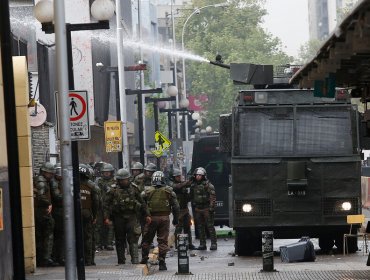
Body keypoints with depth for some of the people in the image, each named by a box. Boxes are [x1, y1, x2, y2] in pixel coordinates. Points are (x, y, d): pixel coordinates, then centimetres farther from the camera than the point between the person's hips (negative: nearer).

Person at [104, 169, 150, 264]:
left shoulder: (134, 189, 7)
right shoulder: (113, 190, 0)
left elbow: (142, 203, 16)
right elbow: (106, 204, -1)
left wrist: (146, 214, 13)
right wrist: (106, 217, -12)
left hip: (132, 217, 0)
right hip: (118, 218, 0)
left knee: (133, 240, -10)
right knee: (120, 241, 7)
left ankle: (135, 260, -14)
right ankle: (121, 262, 14)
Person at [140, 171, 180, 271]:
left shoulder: (147, 191, -1)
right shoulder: (168, 191, 1)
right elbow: (175, 206, 2)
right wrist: (176, 219, 10)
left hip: (151, 218, 0)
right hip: (165, 218, 0)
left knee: (146, 240, 13)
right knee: (163, 241, 4)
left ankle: (144, 260, 19)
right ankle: (162, 263, 1)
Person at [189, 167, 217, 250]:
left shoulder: (208, 184, -7)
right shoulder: (193, 185, 12)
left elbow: (212, 196, -11)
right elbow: (191, 197, 22)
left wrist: (211, 207, -18)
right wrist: (193, 207, 19)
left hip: (206, 209, -6)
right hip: (197, 209, 6)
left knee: (210, 226, -5)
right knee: (200, 227, 8)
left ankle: (214, 244, -3)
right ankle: (202, 244, 13)